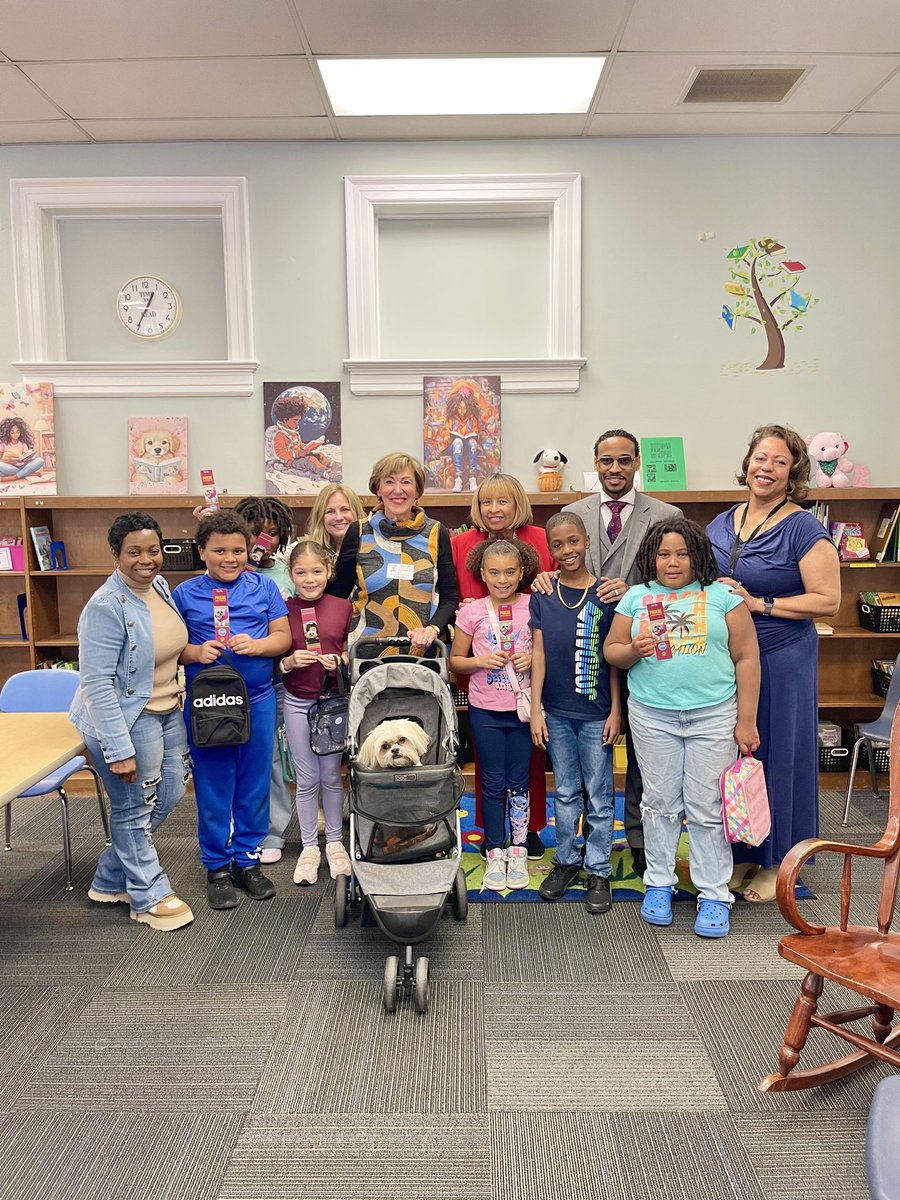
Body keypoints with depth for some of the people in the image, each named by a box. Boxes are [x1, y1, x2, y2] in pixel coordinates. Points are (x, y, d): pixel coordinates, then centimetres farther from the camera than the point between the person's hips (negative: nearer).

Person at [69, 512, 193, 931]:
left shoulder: (159, 585, 1)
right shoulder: (106, 607, -24)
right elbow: (97, 684, -25)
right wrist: (118, 750, -25)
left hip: (167, 712, 9)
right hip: (126, 720, -9)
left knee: (169, 793, 18)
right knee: (135, 809, 8)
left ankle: (110, 881, 36)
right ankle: (148, 897, 28)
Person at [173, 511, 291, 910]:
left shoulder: (264, 587, 1)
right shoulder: (185, 593, -1)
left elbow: (283, 636, 1)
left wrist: (255, 646, -18)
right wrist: (196, 652, -18)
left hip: (258, 700, 1)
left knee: (254, 784, 11)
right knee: (212, 788, 7)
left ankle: (248, 859, 28)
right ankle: (217, 867, 23)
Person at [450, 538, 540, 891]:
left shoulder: (534, 607, -4)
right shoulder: (471, 612, -4)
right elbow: (455, 661, 3)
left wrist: (533, 659, -14)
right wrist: (482, 660, -14)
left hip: (522, 708, 0)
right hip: (485, 711, 0)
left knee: (518, 782, 10)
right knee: (493, 783, 9)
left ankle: (518, 852, 24)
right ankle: (494, 853, 22)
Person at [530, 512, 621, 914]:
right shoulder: (542, 595, 1)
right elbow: (538, 653, 0)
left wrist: (616, 710, -4)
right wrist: (535, 709, -3)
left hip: (596, 712, -2)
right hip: (557, 712, 2)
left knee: (599, 795, 8)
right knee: (565, 792, 15)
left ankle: (598, 870, 20)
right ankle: (566, 861, 29)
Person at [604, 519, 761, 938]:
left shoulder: (722, 595, 0)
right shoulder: (636, 597, 7)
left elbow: (746, 658, -1)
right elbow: (610, 649, 9)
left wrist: (746, 720, -4)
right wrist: (633, 651, -14)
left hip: (713, 715, -2)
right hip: (653, 716, 2)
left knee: (707, 807, 3)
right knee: (660, 803, 10)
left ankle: (714, 895, 16)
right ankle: (659, 883, 26)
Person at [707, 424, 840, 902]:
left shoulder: (804, 530, -10)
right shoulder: (721, 524, 8)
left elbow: (828, 601, -14)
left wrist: (758, 603, -18)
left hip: (781, 660, -5)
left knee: (778, 754, 6)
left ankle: (778, 862, 23)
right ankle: (740, 852, 30)